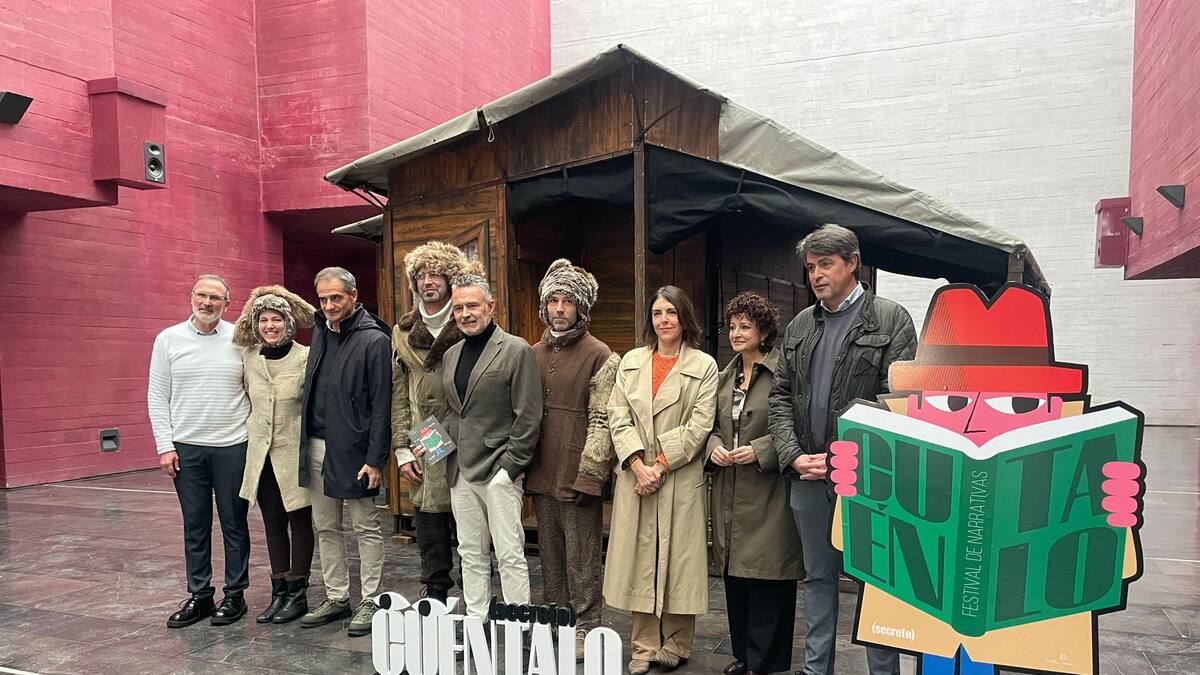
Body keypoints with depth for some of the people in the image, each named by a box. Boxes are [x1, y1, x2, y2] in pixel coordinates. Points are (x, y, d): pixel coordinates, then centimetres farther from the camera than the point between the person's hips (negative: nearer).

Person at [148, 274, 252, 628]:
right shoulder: (169, 339, 3)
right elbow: (157, 396, 4)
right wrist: (165, 446, -2)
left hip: (233, 446, -1)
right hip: (186, 448, 2)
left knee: (234, 524, 7)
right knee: (195, 526, 11)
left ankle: (235, 594, 20)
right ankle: (199, 595, 24)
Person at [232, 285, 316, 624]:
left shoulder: (306, 358, -12)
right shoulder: (248, 357, 2)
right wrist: (255, 428, 14)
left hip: (294, 454, -5)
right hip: (261, 454, 5)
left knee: (300, 523, 7)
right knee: (273, 525, 12)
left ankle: (297, 594, 18)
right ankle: (279, 592, 23)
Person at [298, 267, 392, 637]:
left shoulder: (374, 340, -11)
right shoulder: (320, 332, 10)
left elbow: (381, 405, -13)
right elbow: (311, 391, 14)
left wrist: (376, 459, -17)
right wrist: (304, 442, 7)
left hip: (352, 449, -7)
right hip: (317, 445, 7)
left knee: (366, 529, 5)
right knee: (325, 527, 15)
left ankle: (370, 602, 16)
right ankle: (336, 597, 27)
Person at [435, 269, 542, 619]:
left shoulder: (517, 350, -7)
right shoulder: (451, 355, 14)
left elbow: (528, 416, -10)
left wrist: (509, 466, -13)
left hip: (499, 470, -6)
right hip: (461, 470, 7)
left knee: (510, 555, -2)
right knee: (471, 555, 13)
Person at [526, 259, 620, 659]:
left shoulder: (599, 356, -6)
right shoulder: (534, 354, 11)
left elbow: (602, 419, -10)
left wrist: (589, 474, -16)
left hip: (578, 475, -6)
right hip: (541, 474, 6)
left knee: (582, 556, 3)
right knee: (550, 553, 16)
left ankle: (585, 627, 18)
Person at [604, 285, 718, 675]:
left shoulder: (704, 366, 2)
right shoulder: (631, 362, 11)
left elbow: (698, 426, -6)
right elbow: (618, 418, 4)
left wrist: (661, 467, -12)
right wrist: (638, 465, -9)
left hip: (681, 478, -3)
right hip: (634, 473, 3)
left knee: (678, 557, 3)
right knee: (639, 559, 6)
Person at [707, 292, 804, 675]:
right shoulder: (726, 376, 12)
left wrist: (759, 450, -19)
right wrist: (714, 447, -1)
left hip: (767, 492, -7)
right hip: (729, 491, 7)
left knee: (766, 580, 0)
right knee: (734, 576, 15)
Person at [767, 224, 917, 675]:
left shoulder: (890, 320, -4)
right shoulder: (799, 326, 12)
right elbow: (781, 396, 11)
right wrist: (793, 455, -3)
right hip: (808, 474, 5)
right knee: (818, 576, 15)